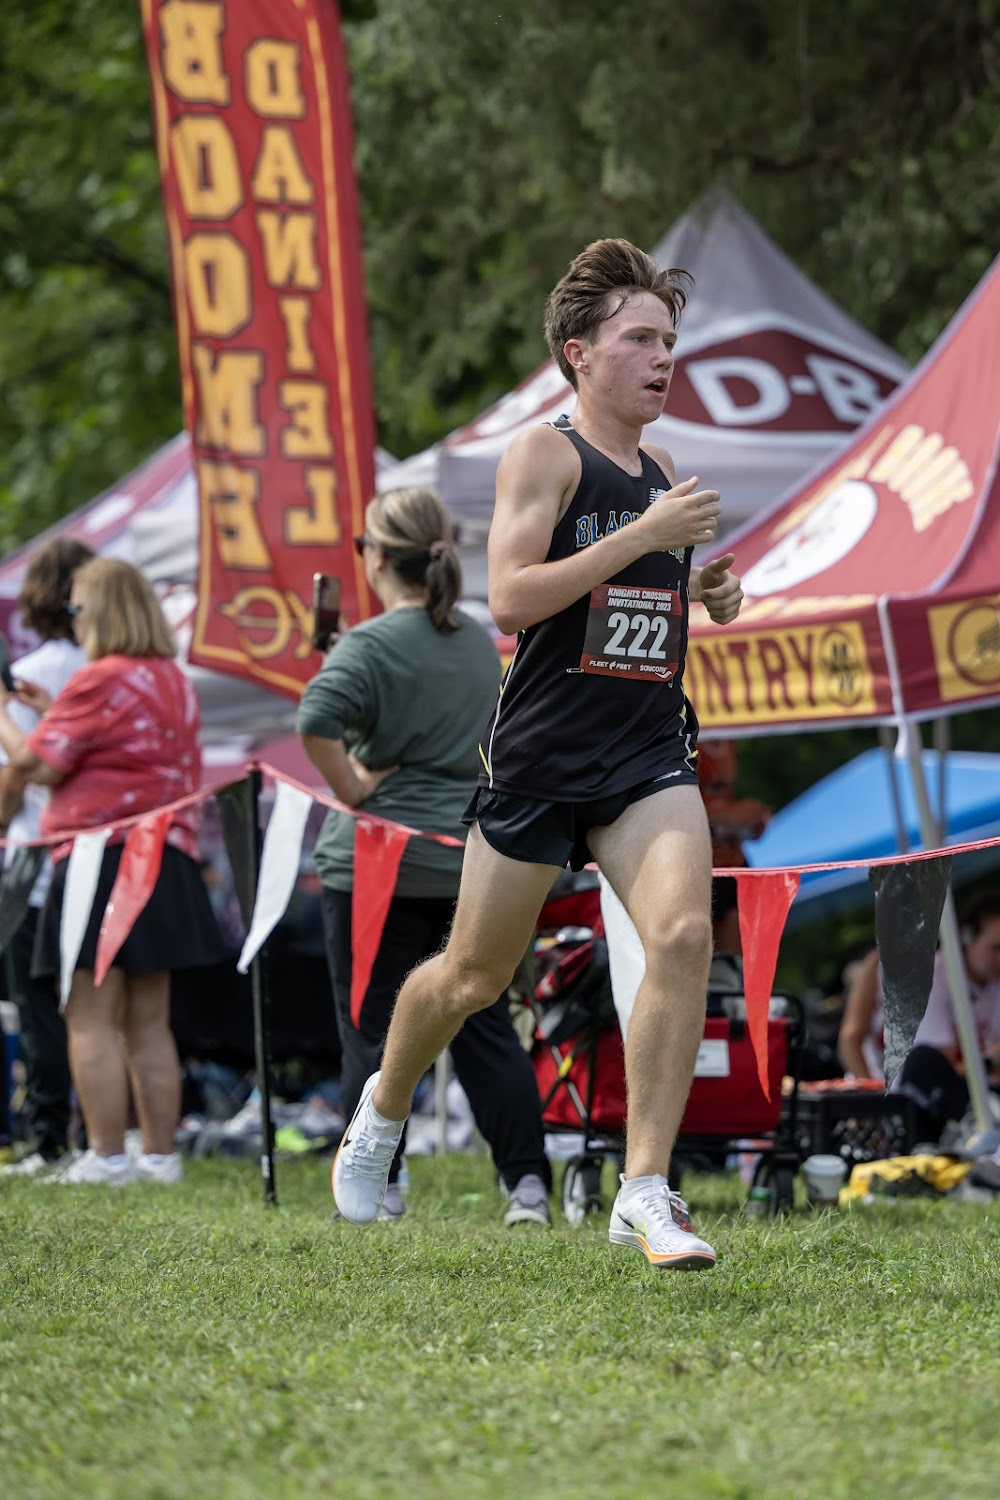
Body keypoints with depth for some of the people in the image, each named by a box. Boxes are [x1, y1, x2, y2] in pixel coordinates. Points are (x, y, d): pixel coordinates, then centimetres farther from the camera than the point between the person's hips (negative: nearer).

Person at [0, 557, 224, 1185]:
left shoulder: (99, 681, -12)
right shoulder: (175, 680, 14)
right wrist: (53, 709, 24)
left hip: (103, 852, -8)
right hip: (169, 856, 8)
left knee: (91, 1020, -5)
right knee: (150, 1022, 12)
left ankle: (107, 1156, -10)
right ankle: (161, 1154, 12)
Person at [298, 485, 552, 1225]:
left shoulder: (370, 646, -12)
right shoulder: (482, 644, 9)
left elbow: (316, 720, -28)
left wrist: (352, 790, -16)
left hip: (379, 860, -5)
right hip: (472, 855, 6)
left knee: (373, 1031, 3)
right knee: (485, 1027, 9)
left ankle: (377, 1188, 4)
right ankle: (528, 1183, 6)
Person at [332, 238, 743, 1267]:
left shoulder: (661, 470, 14)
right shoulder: (544, 454, -7)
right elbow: (510, 599, -20)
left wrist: (705, 590, 10)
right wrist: (644, 536, -22)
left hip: (649, 751, 5)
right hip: (539, 752, -4)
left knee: (683, 934, -19)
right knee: (475, 976, 9)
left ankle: (645, 1192, -16)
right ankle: (384, 1106, 40)